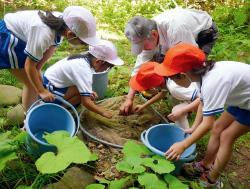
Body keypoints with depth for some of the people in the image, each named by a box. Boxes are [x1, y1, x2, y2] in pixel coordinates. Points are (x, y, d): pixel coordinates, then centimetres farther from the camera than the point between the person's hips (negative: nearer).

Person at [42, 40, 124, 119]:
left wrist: (89, 91, 2)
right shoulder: (84, 70, -28)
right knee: (82, 93, -23)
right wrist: (103, 113, -18)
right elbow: (86, 102, -29)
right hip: (47, 90, -9)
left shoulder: (83, 58, 0)